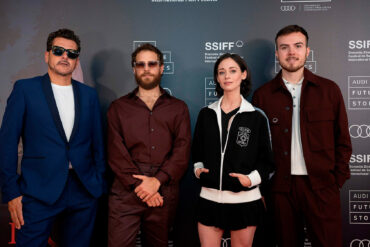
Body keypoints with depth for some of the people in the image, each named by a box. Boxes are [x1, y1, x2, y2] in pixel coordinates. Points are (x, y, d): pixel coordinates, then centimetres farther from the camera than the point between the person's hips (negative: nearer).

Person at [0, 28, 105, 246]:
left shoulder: (89, 95, 10)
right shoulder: (25, 89, 2)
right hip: (39, 193, -2)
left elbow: (97, 142, 11)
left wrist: (99, 183, 6)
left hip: (84, 191, 3)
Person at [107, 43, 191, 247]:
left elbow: (182, 151, 2)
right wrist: (139, 185, -10)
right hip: (126, 193, -1)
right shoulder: (118, 107, 11)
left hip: (163, 193, 1)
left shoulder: (178, 108, 12)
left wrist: (157, 180, -12)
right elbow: (116, 153, 1)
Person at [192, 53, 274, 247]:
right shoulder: (206, 114, 7)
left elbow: (267, 161, 3)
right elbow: (196, 150, 15)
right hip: (210, 198, 2)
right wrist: (198, 169, -3)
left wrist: (251, 179, -13)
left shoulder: (256, 117, 0)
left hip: (244, 200, -1)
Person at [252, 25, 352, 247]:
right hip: (281, 187, 0)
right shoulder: (263, 95, 4)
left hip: (321, 187, 0)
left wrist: (338, 180, 0)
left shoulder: (329, 90, 5)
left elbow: (343, 140, 7)